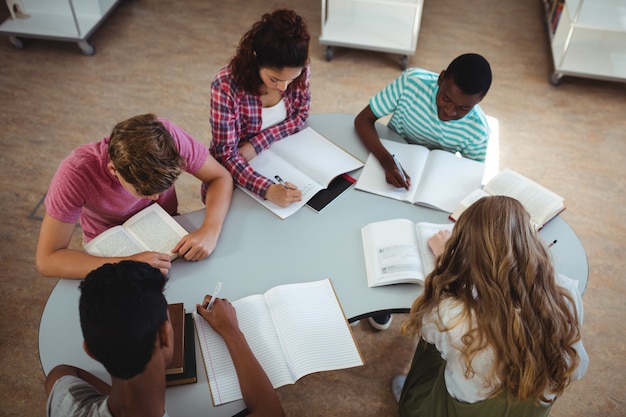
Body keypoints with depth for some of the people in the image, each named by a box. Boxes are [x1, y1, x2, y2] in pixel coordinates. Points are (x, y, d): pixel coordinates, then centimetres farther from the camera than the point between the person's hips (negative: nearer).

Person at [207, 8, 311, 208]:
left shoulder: (299, 71, -18)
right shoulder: (226, 86, -30)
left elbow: (300, 116, -3)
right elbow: (226, 155, -28)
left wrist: (257, 143, -19)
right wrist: (267, 189, -44)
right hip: (236, 173, -3)